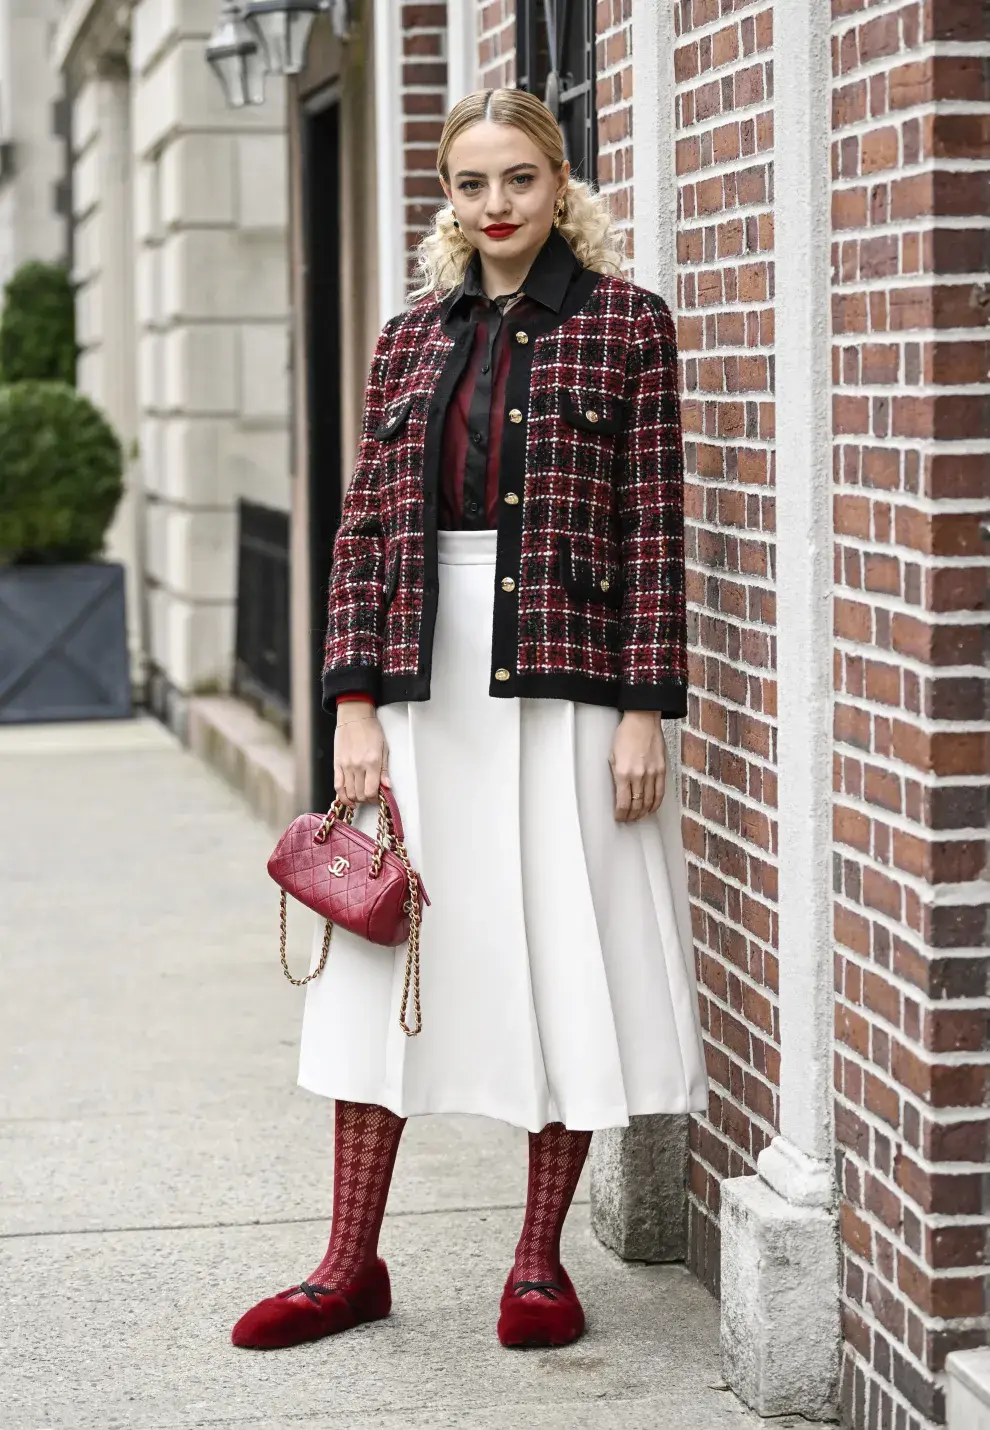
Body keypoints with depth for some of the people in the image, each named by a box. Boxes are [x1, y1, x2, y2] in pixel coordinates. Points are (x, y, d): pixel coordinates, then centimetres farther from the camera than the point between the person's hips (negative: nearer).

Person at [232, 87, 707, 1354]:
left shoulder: (623, 324, 0)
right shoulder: (411, 340, 10)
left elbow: (655, 528, -4)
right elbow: (363, 528, 8)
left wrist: (645, 712, -10)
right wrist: (355, 705, -1)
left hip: (564, 679, -4)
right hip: (422, 679, 4)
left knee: (564, 958, 2)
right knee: (384, 960, 7)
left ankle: (540, 1259, 17)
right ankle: (351, 1265, 17)